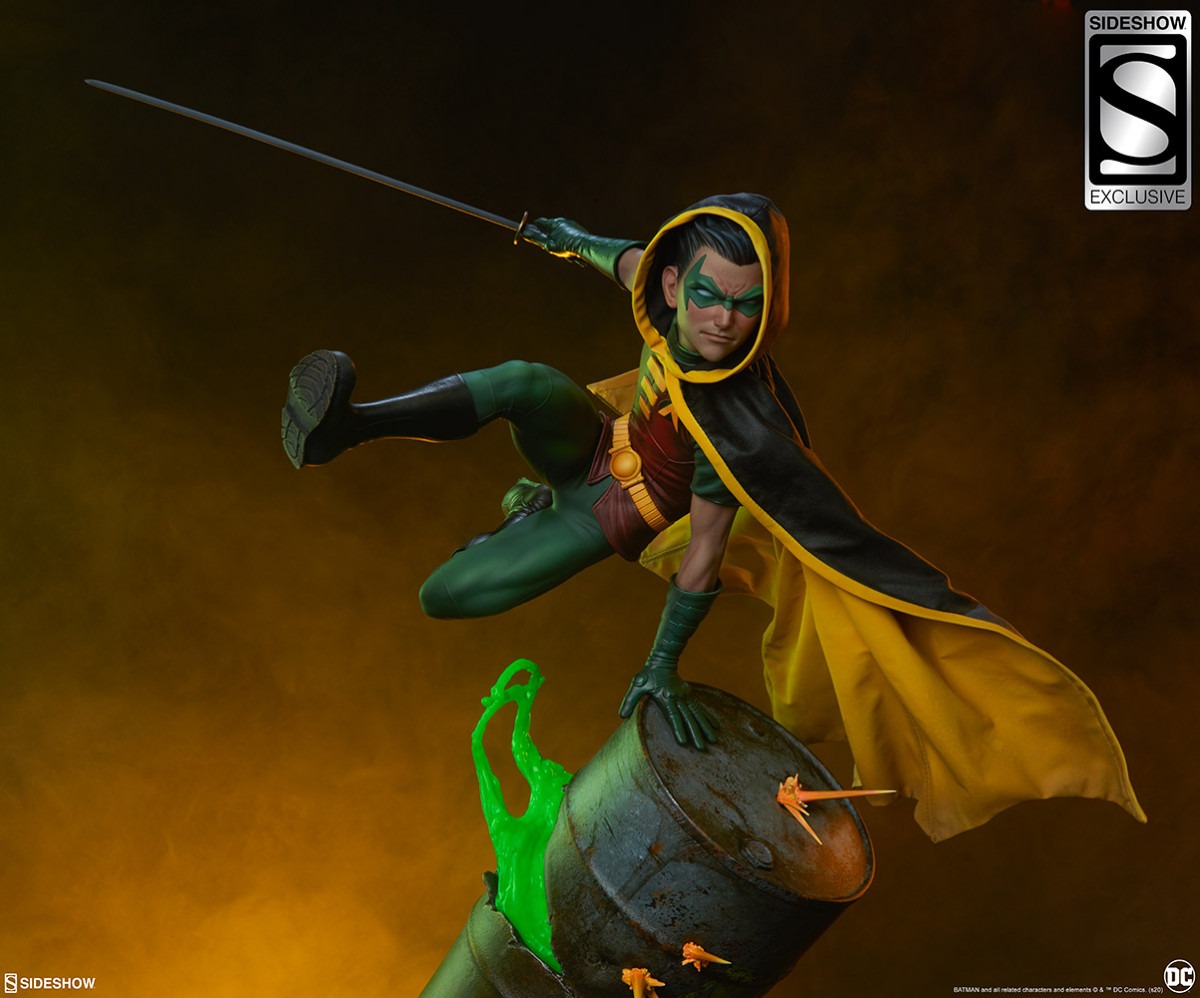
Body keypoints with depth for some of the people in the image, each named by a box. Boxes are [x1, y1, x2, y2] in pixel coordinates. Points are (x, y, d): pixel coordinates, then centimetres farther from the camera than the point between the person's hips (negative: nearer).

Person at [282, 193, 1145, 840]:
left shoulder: (735, 420, -40)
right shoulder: (670, 293, -24)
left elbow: (707, 551, -30)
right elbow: (629, 259, 1)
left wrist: (662, 667, -24)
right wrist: (572, 240, 22)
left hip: (612, 515, -4)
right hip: (596, 438, 5)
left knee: (443, 596, -15)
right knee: (527, 381, -30)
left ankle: (530, 522, 12)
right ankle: (346, 428, -15)